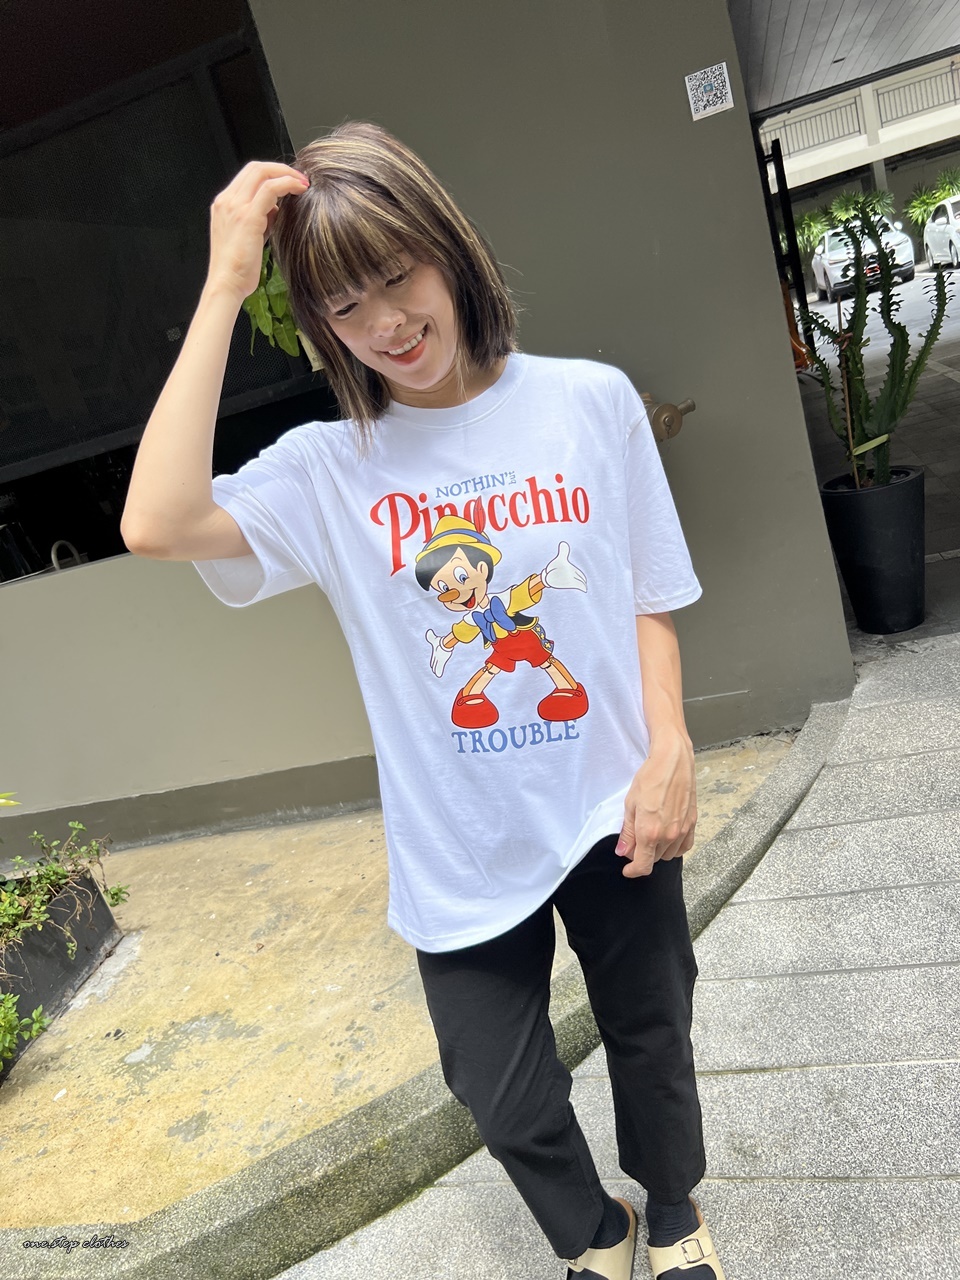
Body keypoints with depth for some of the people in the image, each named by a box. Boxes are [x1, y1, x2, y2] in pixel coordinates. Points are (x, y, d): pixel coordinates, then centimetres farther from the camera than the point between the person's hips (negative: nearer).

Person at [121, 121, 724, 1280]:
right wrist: (223, 288, -22)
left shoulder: (591, 401, -6)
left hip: (608, 816, 1)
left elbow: (649, 596, 0)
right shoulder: (330, 468, -8)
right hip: (463, 855, 0)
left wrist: (669, 750, -10)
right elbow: (158, 524, -26)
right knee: (509, 1106, 16)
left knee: (651, 1042, 22)